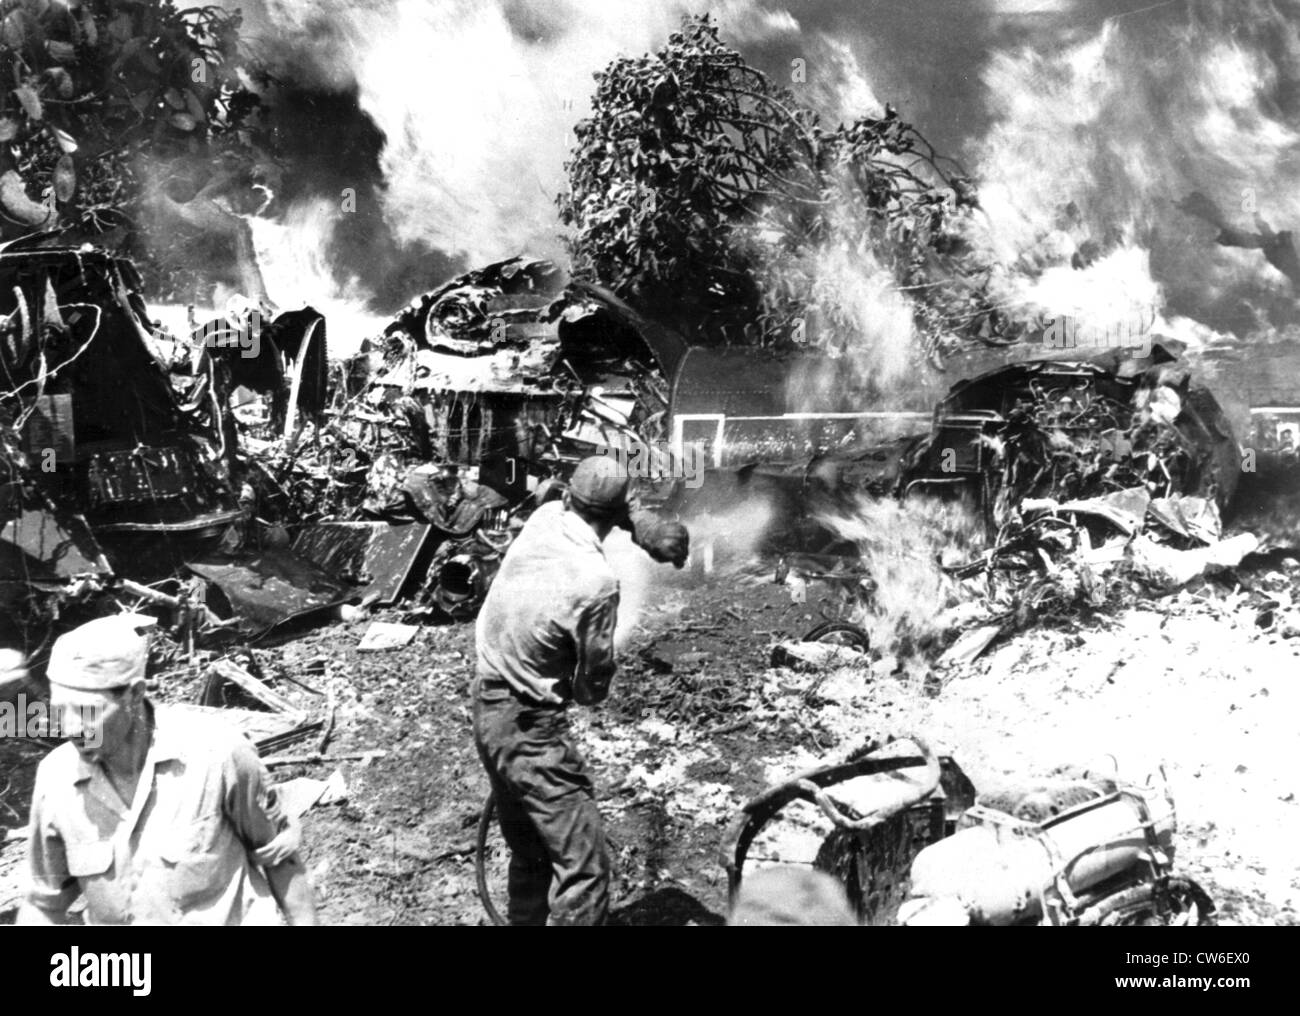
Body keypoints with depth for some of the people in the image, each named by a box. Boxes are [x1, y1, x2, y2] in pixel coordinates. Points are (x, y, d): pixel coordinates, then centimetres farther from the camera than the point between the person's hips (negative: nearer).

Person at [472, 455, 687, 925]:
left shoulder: (545, 516, -3)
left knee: (530, 852, 22)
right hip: (530, 727, -9)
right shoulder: (596, 581, -22)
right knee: (584, 866, -8)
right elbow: (593, 684, -9)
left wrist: (650, 536, 17)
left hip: (487, 709, 9)